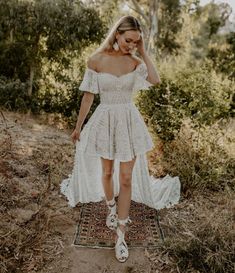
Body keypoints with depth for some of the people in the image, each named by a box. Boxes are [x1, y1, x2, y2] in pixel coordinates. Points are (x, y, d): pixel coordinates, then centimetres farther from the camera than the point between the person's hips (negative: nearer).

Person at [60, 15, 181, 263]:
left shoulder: (135, 62, -3)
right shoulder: (96, 60, -7)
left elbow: (156, 81, -22)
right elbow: (88, 95, -1)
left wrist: (143, 53, -12)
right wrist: (78, 126, 4)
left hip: (129, 122, 1)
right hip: (105, 120, 0)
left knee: (126, 178, 1)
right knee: (107, 172, 16)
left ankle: (120, 236, 13)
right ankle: (111, 208, 46)